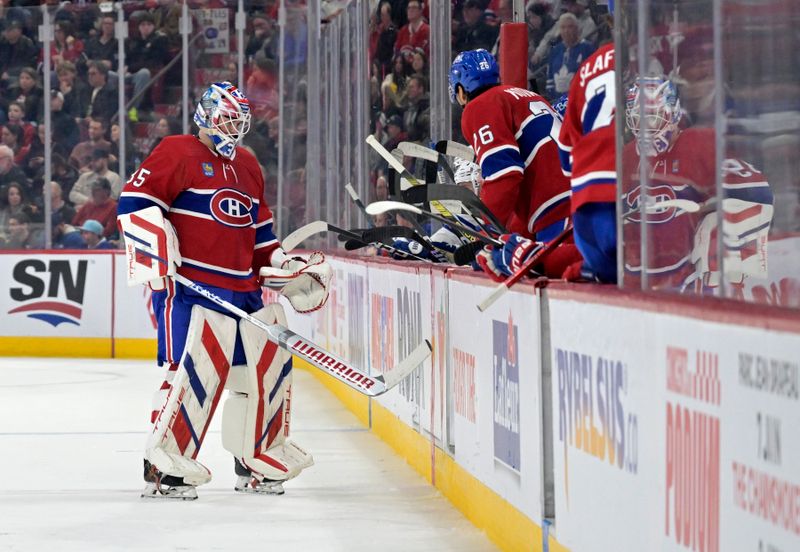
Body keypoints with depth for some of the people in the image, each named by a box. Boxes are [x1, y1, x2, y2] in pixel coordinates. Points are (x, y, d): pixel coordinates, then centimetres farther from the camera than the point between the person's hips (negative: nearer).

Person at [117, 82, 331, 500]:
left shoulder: (247, 167, 22)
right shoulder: (178, 154, -4)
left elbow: (259, 230, 29)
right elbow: (135, 201, -12)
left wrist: (286, 268, 18)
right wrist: (157, 254, -19)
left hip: (244, 290, 8)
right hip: (190, 286, -8)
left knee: (269, 364, 11)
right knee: (195, 368, -19)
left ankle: (257, 461, 25)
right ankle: (163, 466, -12)